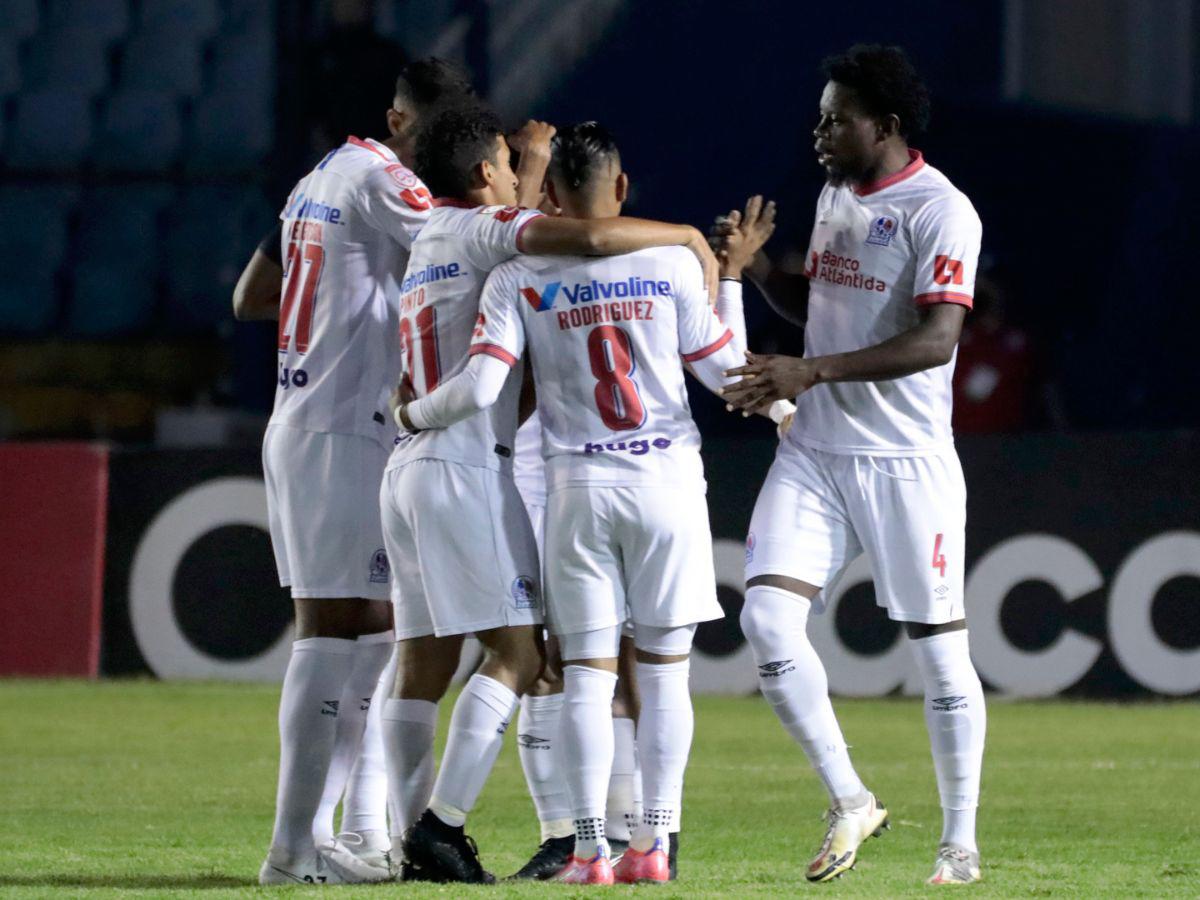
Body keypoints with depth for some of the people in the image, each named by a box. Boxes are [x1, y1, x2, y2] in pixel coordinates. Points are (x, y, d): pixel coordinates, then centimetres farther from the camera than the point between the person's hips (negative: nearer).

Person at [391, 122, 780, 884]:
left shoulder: (520, 279, -3)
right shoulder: (672, 263, -2)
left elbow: (480, 388, -11)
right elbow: (725, 369, 5)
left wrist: (411, 415, 8)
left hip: (580, 488, 0)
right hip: (669, 479, 0)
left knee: (588, 674, 3)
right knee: (664, 670, 7)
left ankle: (589, 849, -3)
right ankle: (655, 843, 5)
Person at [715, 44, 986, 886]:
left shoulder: (939, 211, -13)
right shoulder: (835, 196, 13)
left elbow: (935, 340, -23)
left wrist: (809, 371, -29)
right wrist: (755, 266, 8)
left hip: (906, 461, -7)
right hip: (814, 453, 7)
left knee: (939, 649, 0)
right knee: (767, 615, -10)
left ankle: (960, 841, 12)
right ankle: (850, 801, 2)